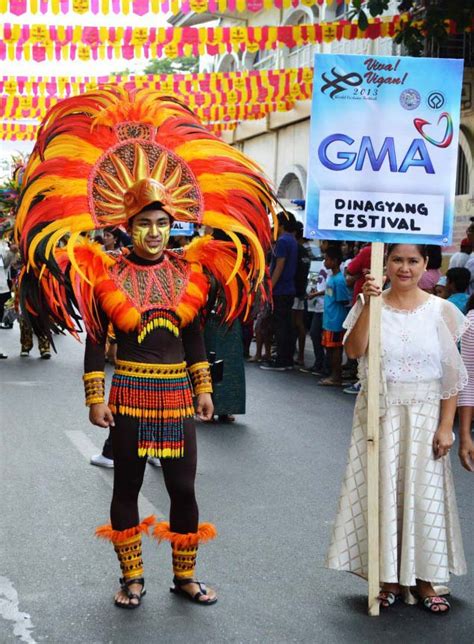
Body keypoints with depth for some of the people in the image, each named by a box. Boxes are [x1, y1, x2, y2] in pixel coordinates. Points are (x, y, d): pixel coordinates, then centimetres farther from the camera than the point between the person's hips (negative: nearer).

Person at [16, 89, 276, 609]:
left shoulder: (188, 272, 3)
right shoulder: (105, 274, -6)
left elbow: (193, 337, 11)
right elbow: (95, 342, -3)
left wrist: (203, 389, 10)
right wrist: (95, 398, -6)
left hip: (177, 393, 2)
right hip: (129, 393, -2)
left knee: (183, 487, 7)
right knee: (126, 487, 10)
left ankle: (184, 576, 24)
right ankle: (132, 578, 26)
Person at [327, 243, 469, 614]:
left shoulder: (440, 310, -2)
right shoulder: (371, 304, 0)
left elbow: (452, 374, -1)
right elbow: (353, 350, -16)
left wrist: (446, 425, -6)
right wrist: (369, 305, -23)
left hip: (424, 414, 0)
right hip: (380, 413, 1)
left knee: (423, 493, 5)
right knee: (383, 491, 6)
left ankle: (424, 579, 19)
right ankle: (390, 577, 20)